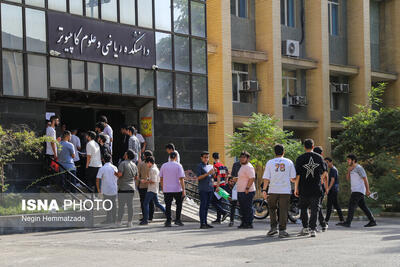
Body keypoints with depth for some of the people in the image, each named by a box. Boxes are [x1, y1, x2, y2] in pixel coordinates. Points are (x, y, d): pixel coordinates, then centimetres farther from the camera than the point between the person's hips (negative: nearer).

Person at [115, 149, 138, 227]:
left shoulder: (123, 163, -10)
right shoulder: (134, 165, 10)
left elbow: (120, 174, -19)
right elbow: (136, 177, 15)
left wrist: (115, 174, 1)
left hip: (123, 188, -5)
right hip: (131, 188, 6)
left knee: (121, 206, -2)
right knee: (130, 205, 6)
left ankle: (118, 222, 1)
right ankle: (130, 222, 6)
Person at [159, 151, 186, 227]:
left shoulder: (164, 166, 4)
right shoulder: (178, 166, -5)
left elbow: (161, 179, 8)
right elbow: (181, 179, -10)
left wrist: (163, 188, 19)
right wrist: (183, 190, -8)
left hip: (167, 190, 2)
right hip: (177, 189, -2)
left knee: (168, 206, 6)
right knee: (179, 204, 14)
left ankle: (168, 222, 2)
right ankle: (177, 220, 9)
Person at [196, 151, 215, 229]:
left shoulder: (210, 166, 18)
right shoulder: (200, 166, -1)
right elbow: (198, 177, -10)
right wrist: (208, 173, -18)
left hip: (210, 188, 6)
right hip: (203, 189, -6)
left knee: (207, 206, 8)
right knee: (203, 206, -8)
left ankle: (205, 222, 12)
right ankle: (202, 223, -10)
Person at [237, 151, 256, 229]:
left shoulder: (248, 167, -16)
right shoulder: (242, 166, 18)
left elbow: (252, 178, -23)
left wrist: (247, 188, -24)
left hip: (247, 192, -11)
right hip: (241, 191, 11)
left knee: (248, 208, -6)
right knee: (242, 208, 14)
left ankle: (249, 224, -2)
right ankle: (244, 223, 21)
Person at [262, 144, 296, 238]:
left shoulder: (270, 162, 2)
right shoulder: (289, 162, 5)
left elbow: (266, 178, -2)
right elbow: (293, 178, 6)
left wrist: (264, 190, 1)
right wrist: (292, 180, 28)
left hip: (273, 191, 0)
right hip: (285, 191, 0)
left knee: (272, 208, 17)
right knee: (283, 210, 3)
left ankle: (273, 227, 9)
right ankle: (282, 230, 0)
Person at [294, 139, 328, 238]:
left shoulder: (300, 158, -4)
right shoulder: (319, 157, 2)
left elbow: (297, 174, -5)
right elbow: (324, 171, 11)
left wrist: (296, 188, 2)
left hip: (304, 189, -1)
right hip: (316, 189, 1)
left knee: (303, 208, 15)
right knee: (315, 209, 2)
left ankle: (305, 228, 15)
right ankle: (313, 229, -4)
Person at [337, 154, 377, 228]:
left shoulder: (359, 168, -11)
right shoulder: (352, 169, 17)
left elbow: (365, 179, -14)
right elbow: (348, 179, 16)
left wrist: (367, 190, -18)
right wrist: (348, 171, 0)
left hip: (359, 190, -9)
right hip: (355, 190, 9)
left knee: (351, 204, -15)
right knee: (363, 206, 10)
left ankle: (347, 222, -20)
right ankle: (372, 221, 14)